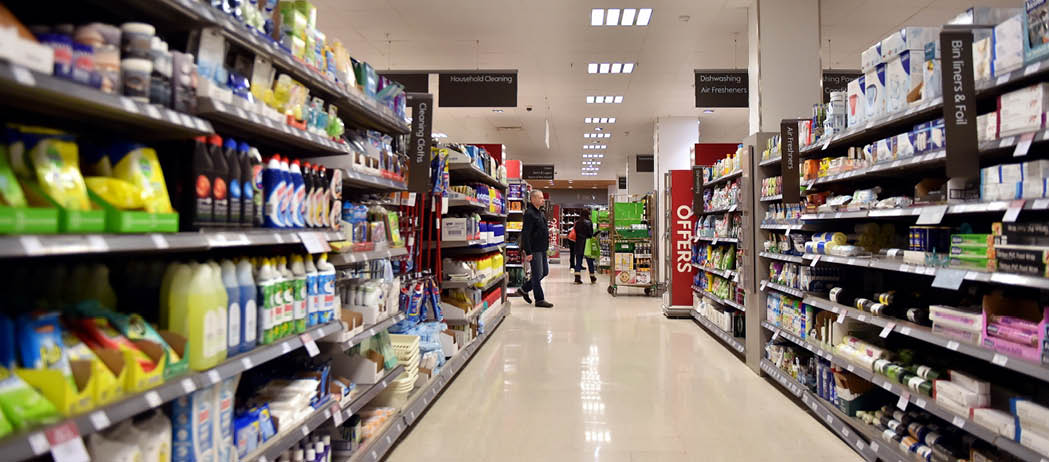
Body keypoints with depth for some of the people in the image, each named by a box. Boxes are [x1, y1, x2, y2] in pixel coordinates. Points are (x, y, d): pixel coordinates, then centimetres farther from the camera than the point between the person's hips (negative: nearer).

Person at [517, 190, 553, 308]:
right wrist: (528, 252, -23)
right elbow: (525, 234, -20)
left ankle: (524, 289, 27)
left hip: (542, 249, 10)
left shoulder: (540, 213, 15)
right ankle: (539, 300, 8)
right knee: (537, 274, -2)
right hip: (534, 250, -10)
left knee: (545, 272, 15)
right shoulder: (529, 214, -15)